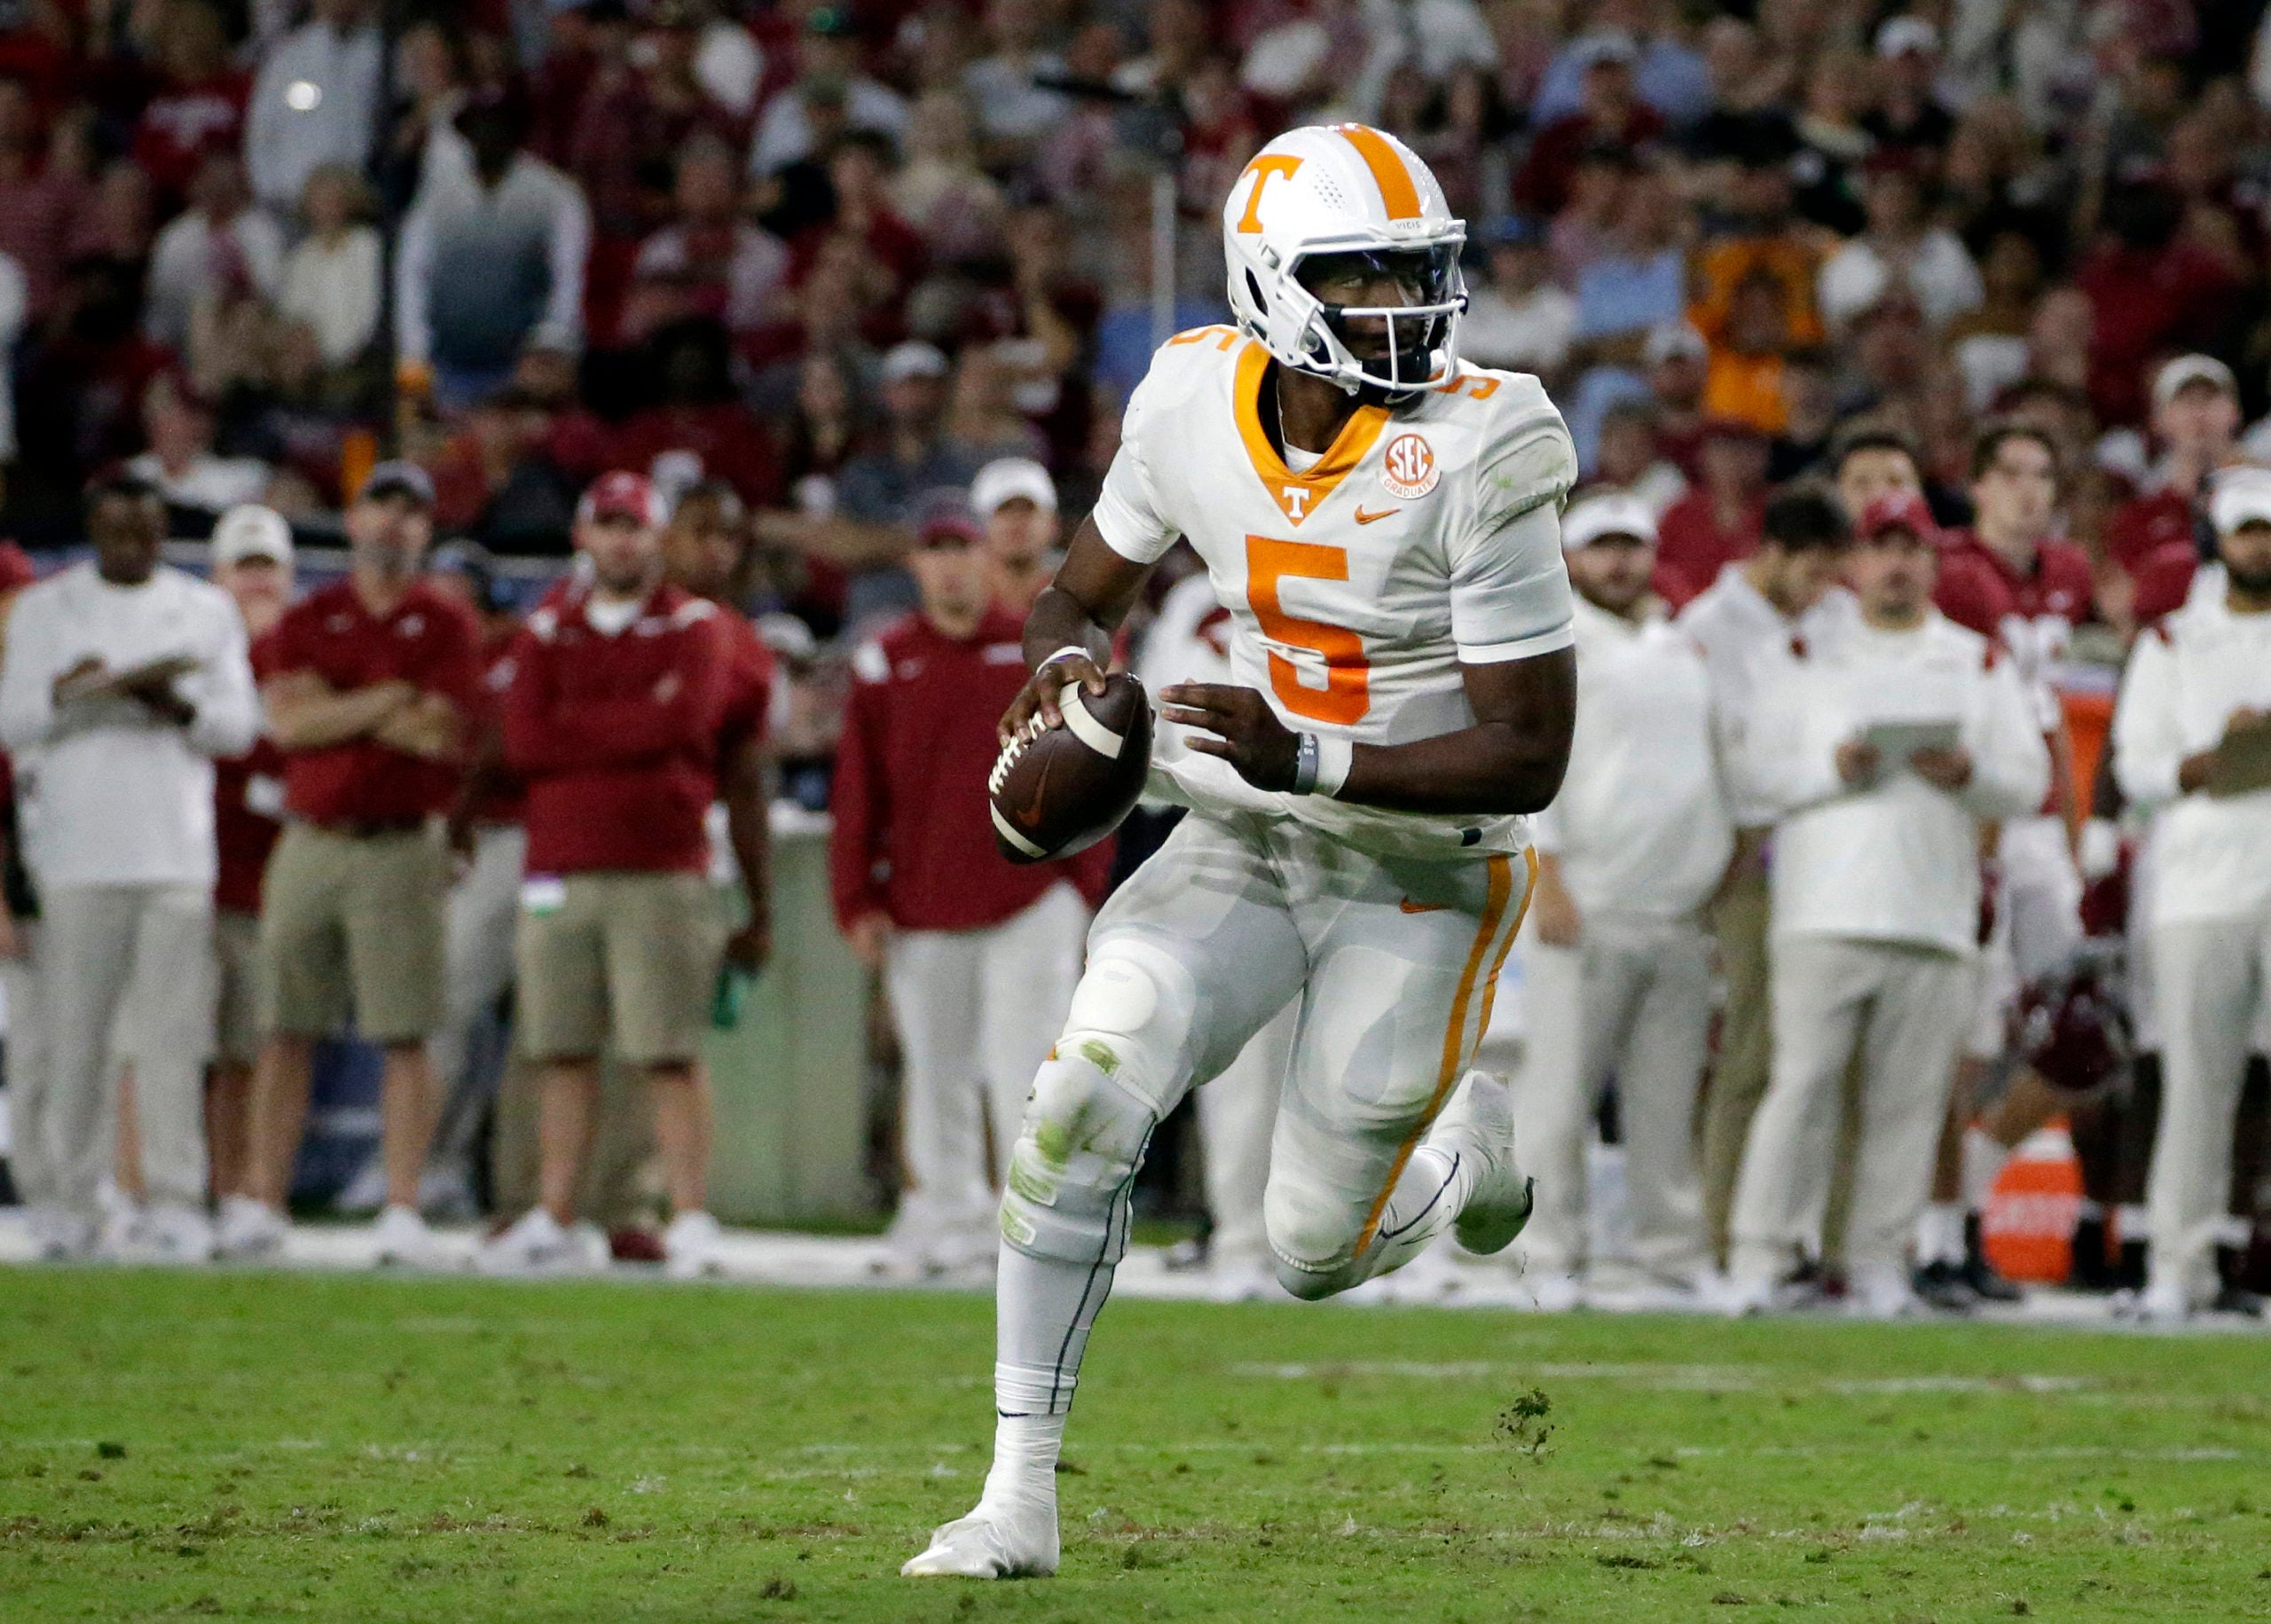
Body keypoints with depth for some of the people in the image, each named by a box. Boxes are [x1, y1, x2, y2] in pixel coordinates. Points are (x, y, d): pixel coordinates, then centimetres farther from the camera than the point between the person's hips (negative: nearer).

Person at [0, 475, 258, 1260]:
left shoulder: (206, 611, 12)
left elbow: (239, 726, 8)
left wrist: (180, 706, -12)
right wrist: (64, 694, -16)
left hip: (176, 851, 0)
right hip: (77, 849, 0)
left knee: (172, 1034, -6)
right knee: (76, 1038, -3)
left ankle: (175, 1203, -5)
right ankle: (74, 1203, 1)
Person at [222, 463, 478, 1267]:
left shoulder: (446, 627, 4)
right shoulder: (305, 621, 11)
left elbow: (442, 737, -9)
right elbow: (288, 723, -5)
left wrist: (335, 709, -5)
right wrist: (391, 699, -9)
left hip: (401, 847, -2)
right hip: (309, 841, 2)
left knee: (404, 1038, -4)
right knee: (286, 1033, 2)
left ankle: (402, 1213, -3)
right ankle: (260, 1203, 4)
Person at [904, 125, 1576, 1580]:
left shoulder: (1479, 451, -24)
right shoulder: (1194, 403, -8)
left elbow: (1531, 755, -22)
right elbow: (1087, 590, 10)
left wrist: (1304, 759, -31)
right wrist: (1069, 663, -15)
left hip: (1426, 868, -4)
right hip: (1248, 842, 4)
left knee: (1317, 1254, 2)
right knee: (1082, 1097, -17)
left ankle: (1464, 1145, 39)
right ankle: (1020, 1499, -7)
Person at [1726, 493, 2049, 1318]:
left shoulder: (1980, 663, 15)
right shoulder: (1808, 659, 13)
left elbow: (2029, 783, 10)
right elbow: (1761, 766, 5)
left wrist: (1968, 774, -10)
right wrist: (1833, 769, -13)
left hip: (1935, 913, 2)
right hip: (1826, 909, -2)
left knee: (1909, 1096, 0)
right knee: (1804, 1081, -9)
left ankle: (1878, 1260, 5)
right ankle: (1760, 1258, -7)